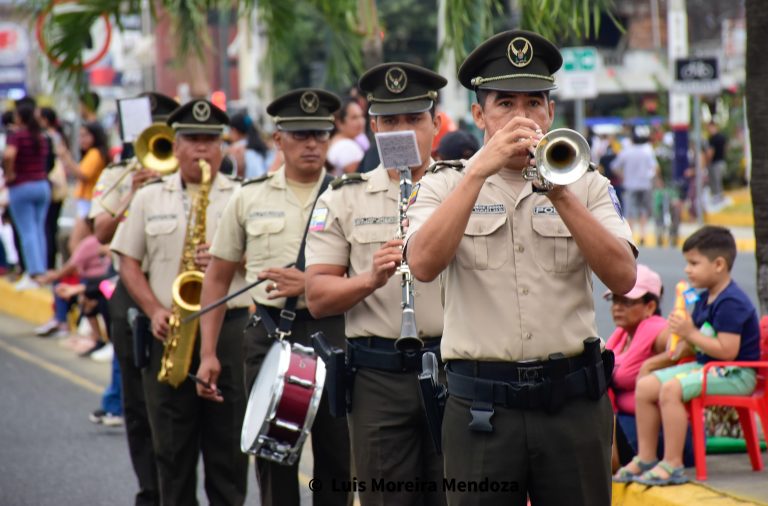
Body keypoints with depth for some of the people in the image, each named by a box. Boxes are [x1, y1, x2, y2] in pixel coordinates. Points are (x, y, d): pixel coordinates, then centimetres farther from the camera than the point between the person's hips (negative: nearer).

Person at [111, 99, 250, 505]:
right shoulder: (149, 198, 11)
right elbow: (128, 262, 8)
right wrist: (154, 311, -6)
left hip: (229, 327, -2)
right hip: (168, 331, 2)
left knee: (227, 441, 0)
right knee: (172, 445, 5)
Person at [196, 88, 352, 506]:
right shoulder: (250, 198, 8)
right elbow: (218, 275, 12)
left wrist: (311, 284, -16)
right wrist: (208, 352, 6)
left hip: (333, 332, -1)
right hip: (268, 332, 2)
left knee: (336, 455, 1)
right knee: (272, 454, 4)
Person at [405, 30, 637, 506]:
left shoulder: (587, 185, 9)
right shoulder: (445, 185, 6)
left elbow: (623, 278, -7)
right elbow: (424, 264, -14)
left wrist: (561, 194, -17)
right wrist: (481, 169, -17)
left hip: (573, 399, 1)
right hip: (482, 407, -1)